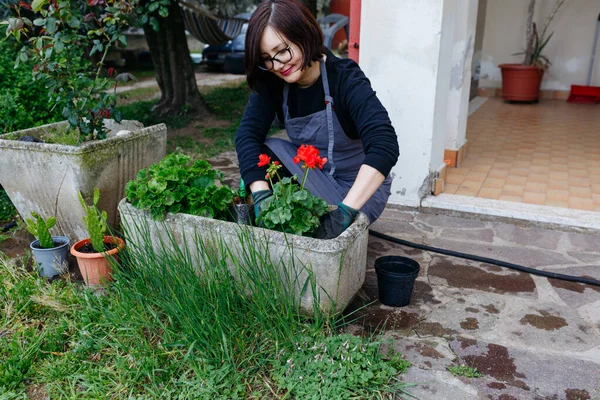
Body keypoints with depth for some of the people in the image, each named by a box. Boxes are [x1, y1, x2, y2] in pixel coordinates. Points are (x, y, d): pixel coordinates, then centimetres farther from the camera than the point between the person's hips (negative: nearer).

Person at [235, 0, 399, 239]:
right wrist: (262, 197, -38)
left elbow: (384, 146, -38)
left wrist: (345, 212, -49)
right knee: (270, 149, -23)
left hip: (359, 186, -3)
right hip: (311, 176, 4)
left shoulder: (346, 80, -25)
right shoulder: (271, 83, -11)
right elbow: (247, 135, -23)